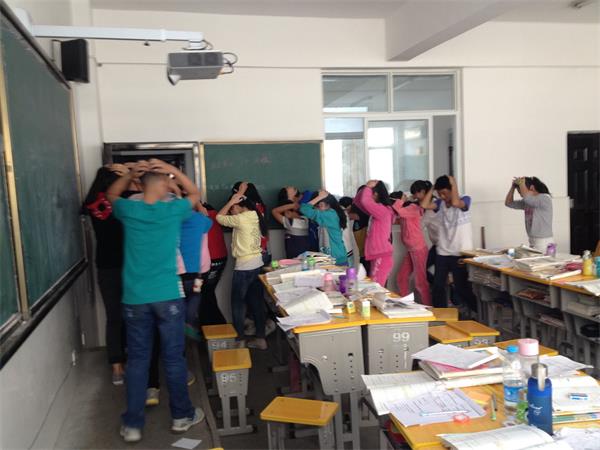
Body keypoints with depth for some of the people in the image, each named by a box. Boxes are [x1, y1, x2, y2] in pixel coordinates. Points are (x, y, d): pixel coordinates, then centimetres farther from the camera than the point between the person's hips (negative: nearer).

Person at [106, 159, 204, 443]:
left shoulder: (128, 211, -1)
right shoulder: (173, 210, -7)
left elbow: (111, 195, 23)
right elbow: (195, 193, 14)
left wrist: (130, 174, 8)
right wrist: (171, 169, 4)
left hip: (134, 299, 2)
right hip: (168, 297, -2)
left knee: (137, 360, 10)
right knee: (173, 358, 9)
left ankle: (132, 425, 17)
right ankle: (182, 416, 23)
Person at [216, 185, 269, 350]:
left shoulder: (241, 219, -16)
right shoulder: (256, 216, 6)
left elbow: (219, 217, -5)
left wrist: (232, 201, -1)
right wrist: (240, 195, 16)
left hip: (244, 266, -8)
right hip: (257, 263, 8)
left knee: (238, 302, 5)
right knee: (256, 301, 13)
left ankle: (240, 339, 12)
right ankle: (260, 338, 19)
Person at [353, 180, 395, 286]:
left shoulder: (384, 210, -14)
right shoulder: (378, 210, 13)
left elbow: (365, 201, -28)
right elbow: (357, 201, 19)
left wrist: (368, 187, -10)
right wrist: (366, 188, 4)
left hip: (382, 257, -10)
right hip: (377, 256, 10)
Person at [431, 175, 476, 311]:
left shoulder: (465, 200, -7)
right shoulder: (440, 203, 6)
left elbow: (455, 203, -29)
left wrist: (454, 183, -17)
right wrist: (432, 188, -3)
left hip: (460, 254, -5)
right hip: (442, 253, 5)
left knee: (462, 288, 1)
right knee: (438, 286, 9)